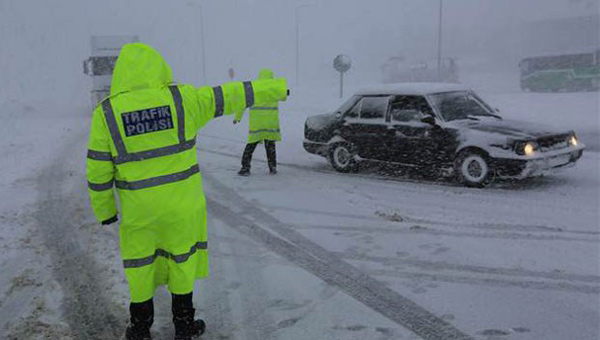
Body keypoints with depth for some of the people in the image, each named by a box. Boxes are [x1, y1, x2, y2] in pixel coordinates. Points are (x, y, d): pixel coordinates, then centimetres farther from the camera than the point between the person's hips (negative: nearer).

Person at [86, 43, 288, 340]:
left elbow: (98, 169, -5)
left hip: (138, 205, 0)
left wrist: (103, 208, 8)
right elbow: (229, 96, 0)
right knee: (182, 258, 16)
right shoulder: (181, 99, -9)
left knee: (140, 262, 18)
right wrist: (275, 89, 11)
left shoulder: (106, 112, -7)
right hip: (181, 201, 0)